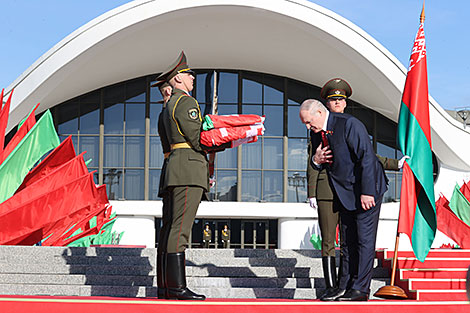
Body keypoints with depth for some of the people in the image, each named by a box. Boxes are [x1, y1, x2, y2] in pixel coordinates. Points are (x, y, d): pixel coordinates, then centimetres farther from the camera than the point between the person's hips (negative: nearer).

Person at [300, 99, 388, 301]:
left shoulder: (349, 124, -18)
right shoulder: (317, 134, 6)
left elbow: (367, 158, -20)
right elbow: (319, 168, 18)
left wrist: (367, 192, -22)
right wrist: (316, 161, -7)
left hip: (366, 192, -8)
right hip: (345, 195, 8)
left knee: (365, 240, -5)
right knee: (348, 242, 9)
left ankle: (360, 289, -2)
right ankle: (345, 287, 13)